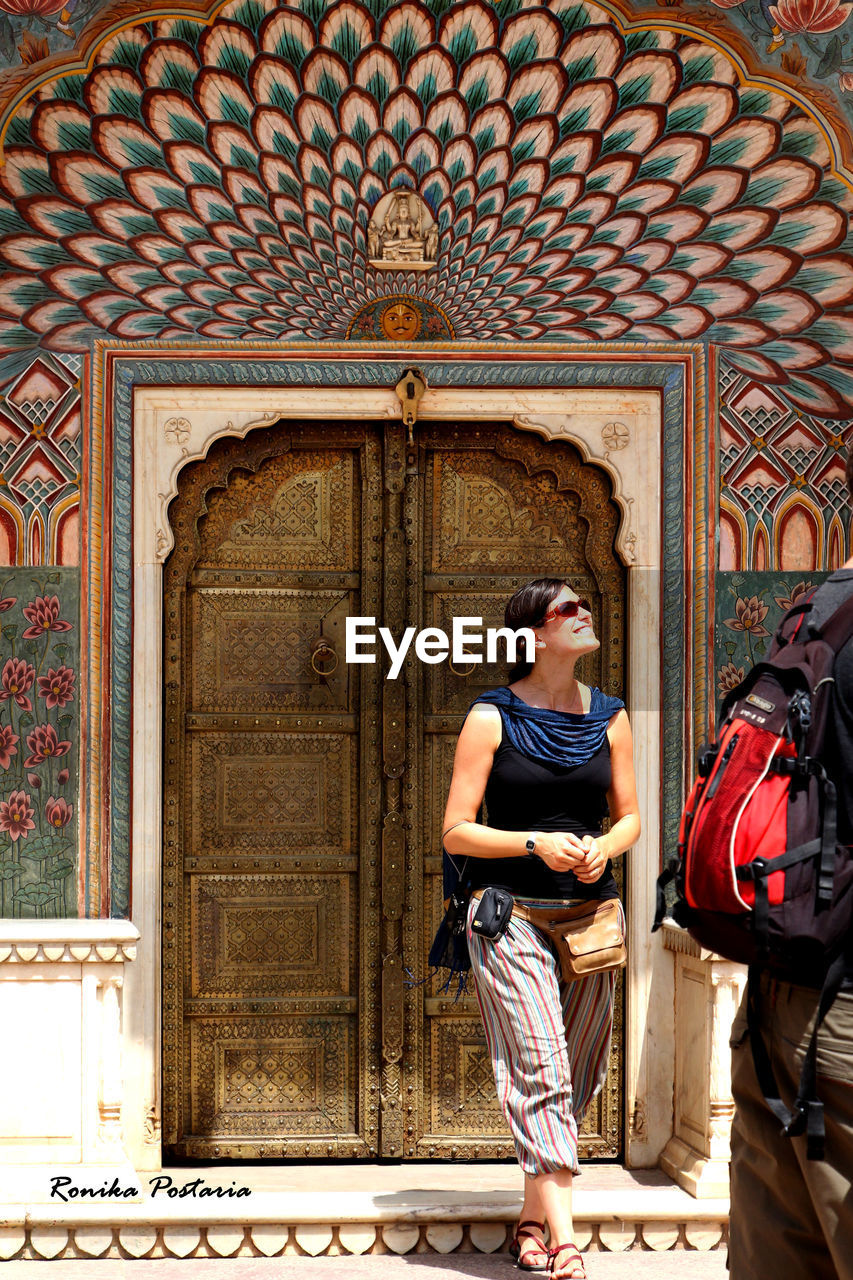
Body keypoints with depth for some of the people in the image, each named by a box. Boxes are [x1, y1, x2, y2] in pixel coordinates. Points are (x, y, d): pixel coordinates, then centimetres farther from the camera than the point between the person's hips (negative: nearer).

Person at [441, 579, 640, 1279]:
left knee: (577, 1074, 10)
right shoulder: (492, 717, -4)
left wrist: (604, 846, -8)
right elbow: (456, 831, -4)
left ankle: (534, 1213, 26)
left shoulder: (610, 716, 9)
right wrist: (536, 844, -18)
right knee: (540, 1068, -12)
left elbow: (631, 815, 14)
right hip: (512, 914, -5)